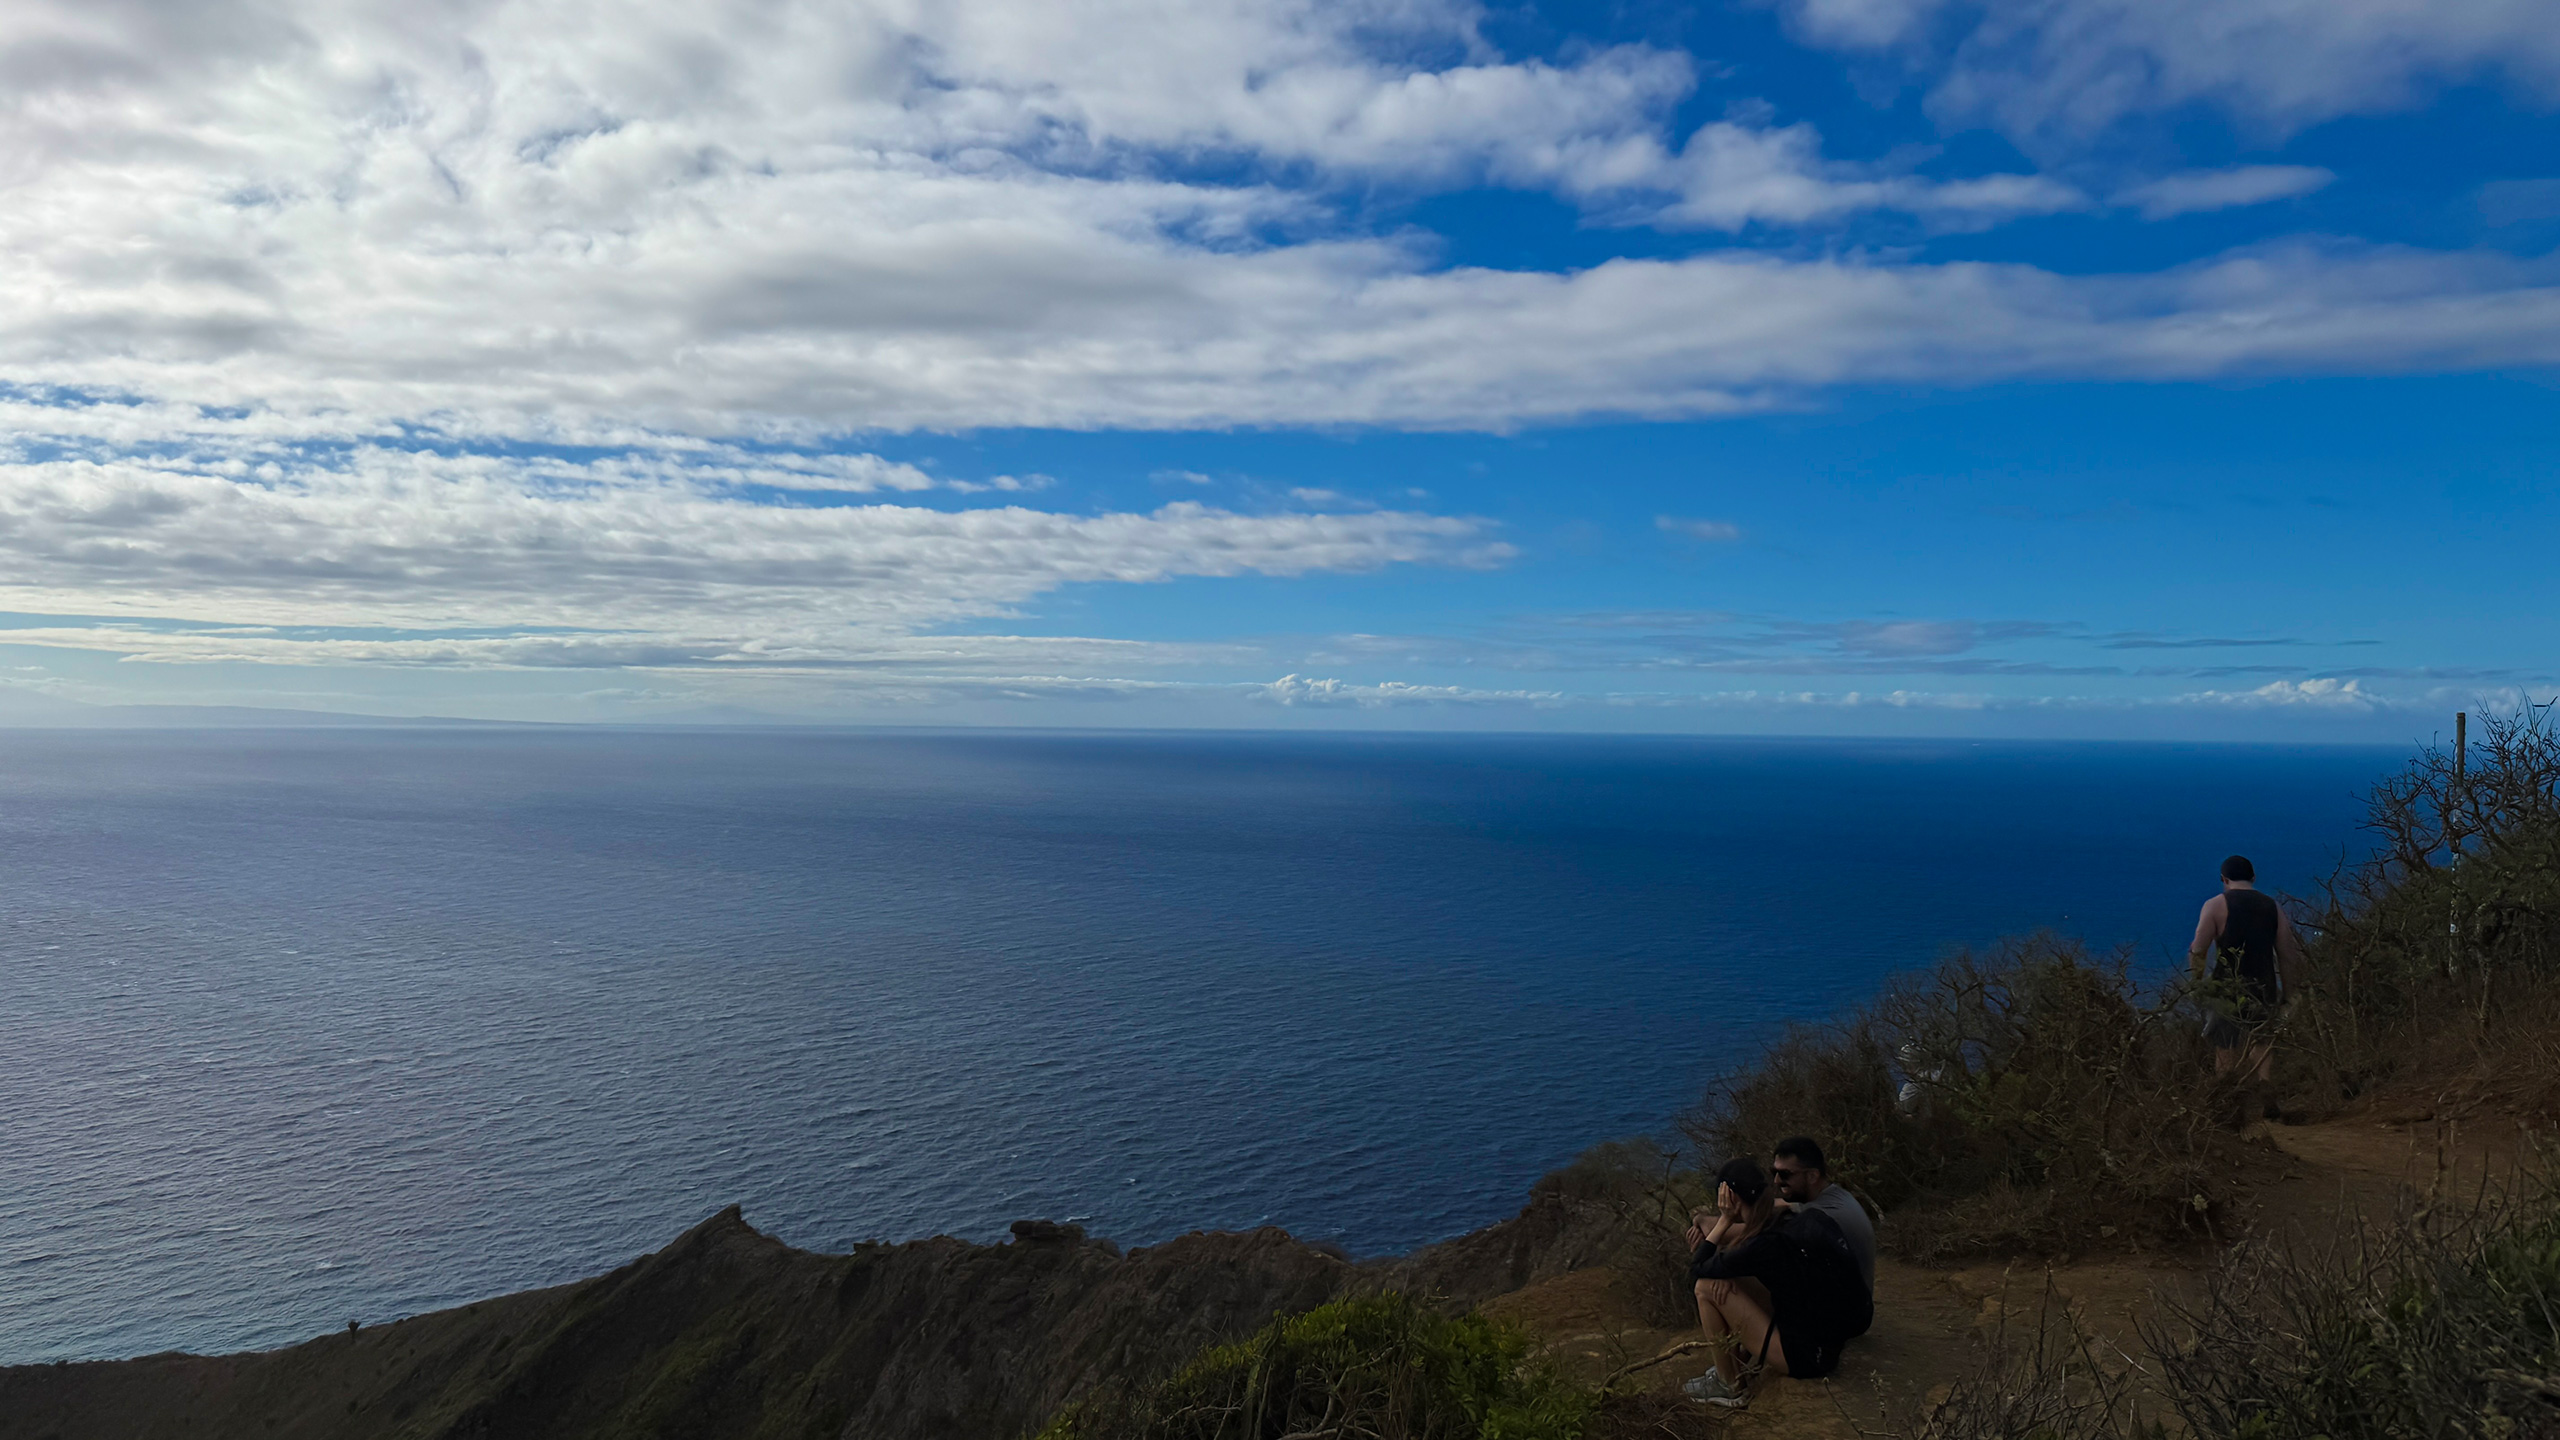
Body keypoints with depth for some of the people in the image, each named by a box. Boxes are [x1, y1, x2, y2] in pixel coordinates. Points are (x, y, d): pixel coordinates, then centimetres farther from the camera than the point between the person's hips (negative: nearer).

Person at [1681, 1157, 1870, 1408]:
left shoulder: (1767, 1246, -26)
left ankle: (1731, 1386, 8)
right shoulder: (1809, 1218, -3)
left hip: (1805, 1358, -8)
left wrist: (1723, 1222, -5)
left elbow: (1697, 1270, -13)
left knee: (1706, 1288, -9)